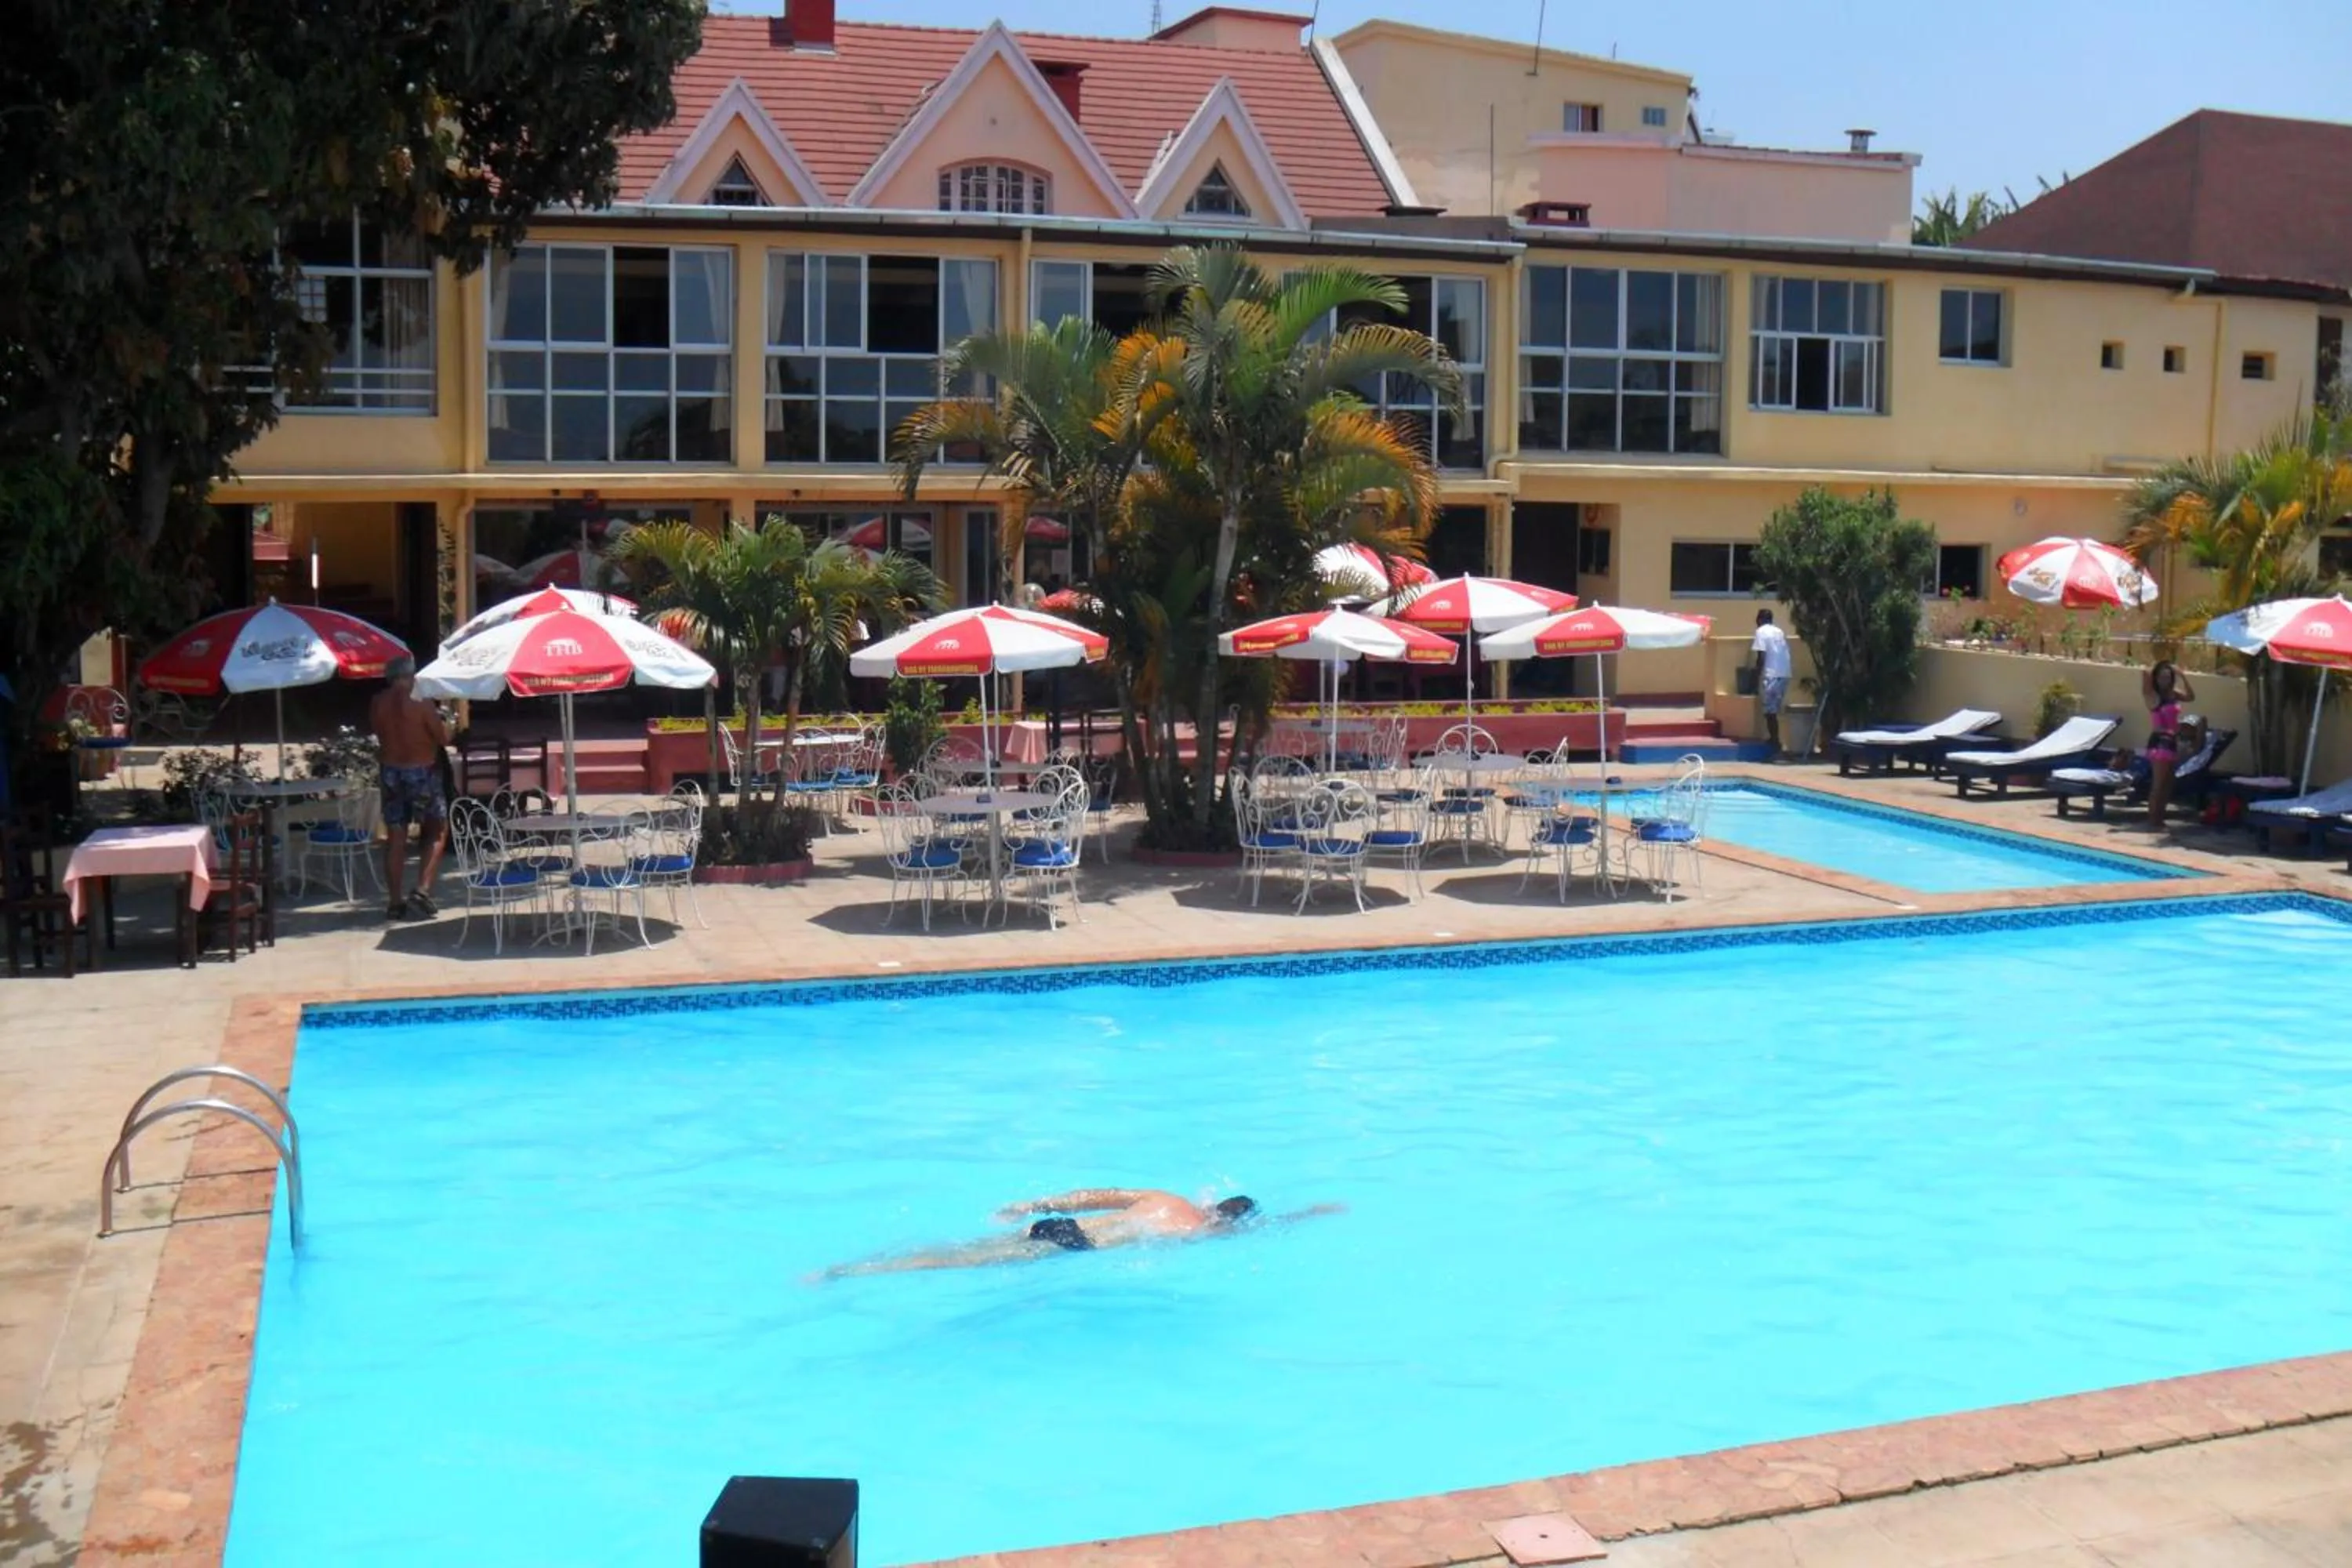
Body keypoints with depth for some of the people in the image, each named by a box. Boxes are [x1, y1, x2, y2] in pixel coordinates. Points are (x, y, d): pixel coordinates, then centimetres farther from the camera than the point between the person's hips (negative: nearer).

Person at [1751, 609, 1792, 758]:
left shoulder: (1761, 632, -2)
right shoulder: (1780, 632, 19)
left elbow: (1762, 657, -10)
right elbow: (1785, 654, 18)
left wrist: (1756, 679, -5)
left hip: (1771, 675, -7)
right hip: (1784, 675, 7)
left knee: (1770, 713, -5)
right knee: (1774, 712, 17)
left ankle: (1776, 750, -8)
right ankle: (1775, 744, 21)